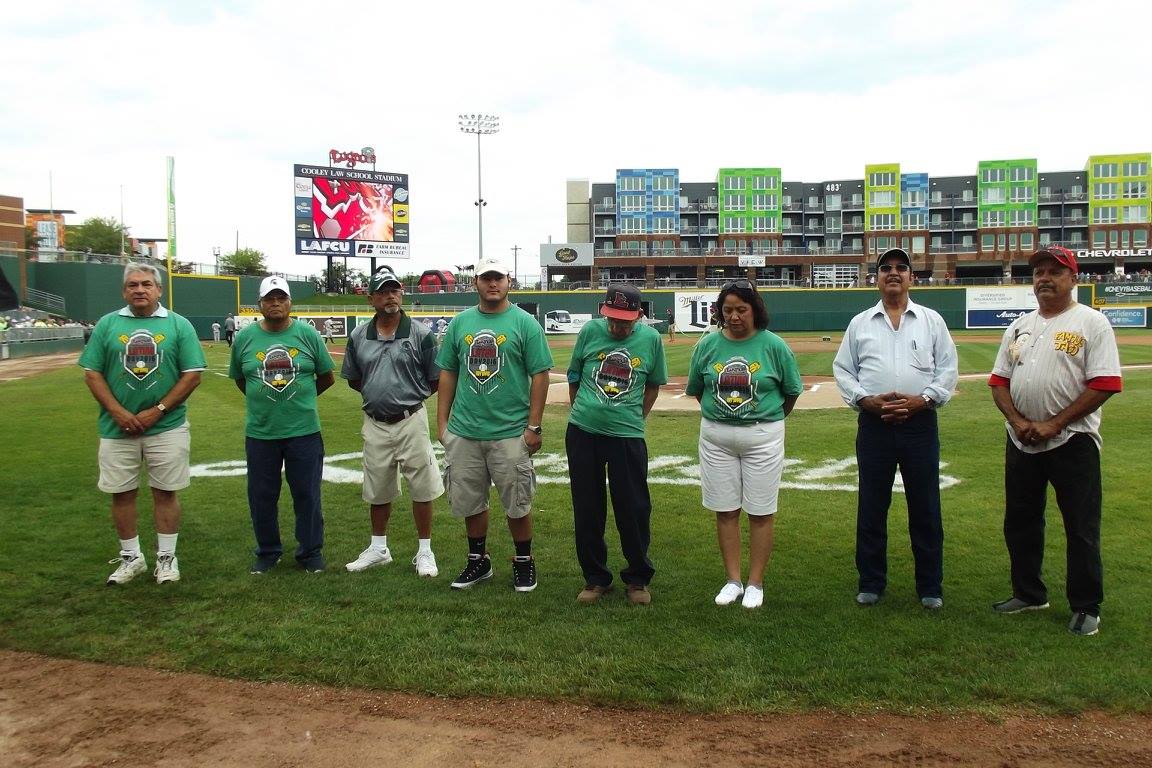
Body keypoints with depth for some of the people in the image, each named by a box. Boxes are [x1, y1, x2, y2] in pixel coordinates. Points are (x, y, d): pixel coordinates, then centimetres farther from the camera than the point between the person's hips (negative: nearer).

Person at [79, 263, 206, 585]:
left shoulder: (179, 325, 1)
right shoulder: (107, 324, 5)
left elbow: (192, 374, -3)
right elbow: (92, 373, 3)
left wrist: (157, 411, -10)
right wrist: (118, 412, -10)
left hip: (166, 427, -1)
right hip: (117, 427, 2)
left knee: (165, 492, 5)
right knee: (122, 493, 8)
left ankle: (167, 557, 18)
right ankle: (131, 557, 23)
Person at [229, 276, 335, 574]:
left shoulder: (308, 334, 0)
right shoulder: (245, 337, 3)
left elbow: (327, 377, 9)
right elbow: (239, 379, 16)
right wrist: (262, 400, 12)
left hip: (304, 430, -1)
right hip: (260, 433, 1)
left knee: (307, 494, 6)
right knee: (262, 496, 10)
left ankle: (311, 552, 20)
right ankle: (267, 552, 27)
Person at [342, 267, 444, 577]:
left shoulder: (421, 334, -6)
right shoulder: (358, 336, 3)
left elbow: (436, 381, -1)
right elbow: (353, 379, 14)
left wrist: (409, 396, 0)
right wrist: (379, 394, 6)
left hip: (411, 421, -3)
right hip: (374, 424, 3)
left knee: (421, 488, 3)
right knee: (378, 490, 15)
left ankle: (424, 551, 17)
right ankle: (378, 548, 31)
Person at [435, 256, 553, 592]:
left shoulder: (525, 322, -3)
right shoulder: (461, 322, 8)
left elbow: (539, 375, -5)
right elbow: (448, 374, 12)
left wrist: (534, 427, -10)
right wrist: (442, 423, 7)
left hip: (510, 433, -3)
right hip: (463, 432, 4)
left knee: (517, 504, 6)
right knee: (469, 501, 13)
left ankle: (523, 561, 24)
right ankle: (478, 560, 30)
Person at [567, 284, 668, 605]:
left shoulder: (651, 339, -3)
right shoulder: (590, 331, -3)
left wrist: (636, 418, 9)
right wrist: (581, 414, 11)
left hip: (627, 436, -1)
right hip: (583, 432, 1)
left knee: (634, 509, 3)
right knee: (586, 509, 9)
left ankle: (638, 579, 21)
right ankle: (595, 578, 24)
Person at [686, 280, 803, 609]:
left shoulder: (774, 345, -5)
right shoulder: (707, 345, 0)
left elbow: (791, 391, 5)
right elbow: (696, 390, 13)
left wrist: (770, 421, 10)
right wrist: (717, 416, 12)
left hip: (762, 437, -2)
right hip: (716, 437, 2)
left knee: (761, 513, 3)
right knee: (725, 511, 8)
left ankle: (756, 583, 15)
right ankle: (733, 580, 20)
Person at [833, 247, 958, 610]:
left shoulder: (932, 320, 9)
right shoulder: (860, 323, 10)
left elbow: (947, 368, 5)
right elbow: (843, 370, 7)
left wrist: (924, 398, -11)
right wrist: (867, 400, -9)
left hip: (920, 422, 0)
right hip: (874, 423, 1)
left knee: (925, 508, 4)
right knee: (871, 507, 6)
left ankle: (930, 587, 16)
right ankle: (871, 583, 17)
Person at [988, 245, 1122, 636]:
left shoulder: (1092, 323, -6)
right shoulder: (1019, 326, 12)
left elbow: (1104, 385, -14)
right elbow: (1000, 381, 10)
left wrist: (1053, 424, -17)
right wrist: (1018, 422, -7)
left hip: (1072, 441, -6)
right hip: (1021, 442, 6)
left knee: (1081, 528, 1)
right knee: (1019, 522, 13)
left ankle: (1086, 607, 14)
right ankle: (1029, 593, 29)